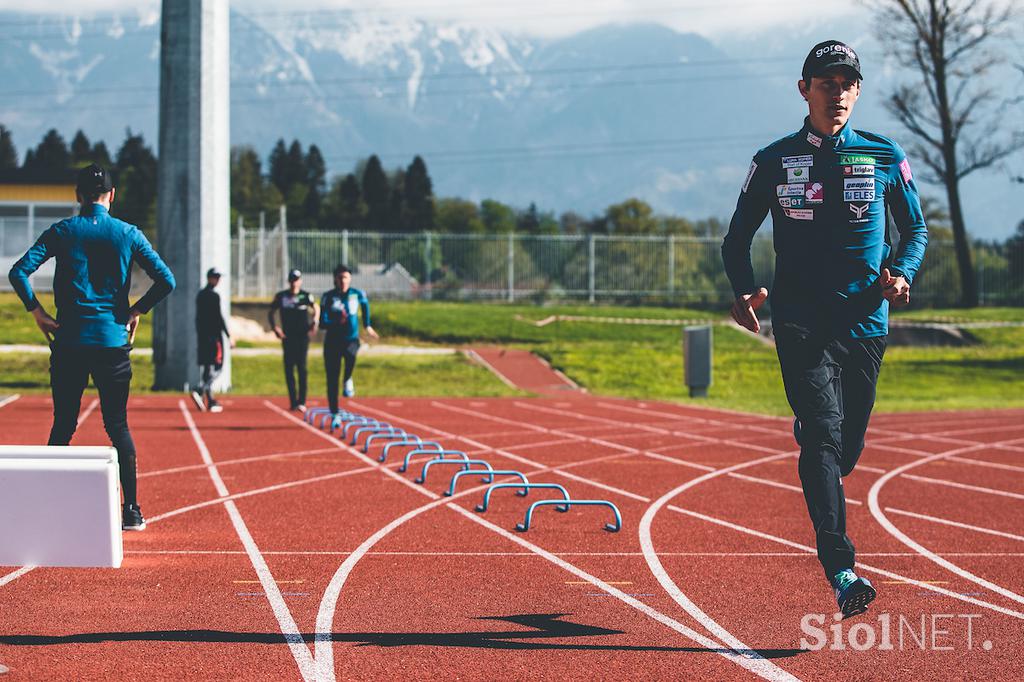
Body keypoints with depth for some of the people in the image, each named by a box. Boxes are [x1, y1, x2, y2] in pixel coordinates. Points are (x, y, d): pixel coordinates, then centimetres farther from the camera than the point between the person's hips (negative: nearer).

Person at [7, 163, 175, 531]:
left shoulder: (62, 232, 2)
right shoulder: (128, 234, 3)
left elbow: (19, 272, -8)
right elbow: (166, 281, -2)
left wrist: (37, 311, 0)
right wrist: (135, 311, 8)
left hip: (69, 341, 0)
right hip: (113, 340, 0)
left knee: (62, 426, 6)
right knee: (118, 426, 4)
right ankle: (131, 510, 2)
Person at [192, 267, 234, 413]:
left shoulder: (200, 295, 13)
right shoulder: (214, 296, -12)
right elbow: (219, 317, -15)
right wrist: (229, 336, -13)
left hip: (202, 335, 8)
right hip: (214, 335, -8)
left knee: (205, 367, 8)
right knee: (216, 368, -4)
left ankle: (210, 402, 10)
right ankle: (200, 391, -22)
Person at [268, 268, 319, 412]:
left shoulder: (305, 296, 1)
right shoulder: (281, 296, 4)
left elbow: (316, 308, 16)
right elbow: (271, 313, 13)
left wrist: (314, 322, -1)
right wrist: (274, 327, -1)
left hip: (302, 336, -2)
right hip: (287, 336, 2)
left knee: (301, 368, -7)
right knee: (289, 369, 1)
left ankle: (302, 402, -5)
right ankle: (293, 401, 8)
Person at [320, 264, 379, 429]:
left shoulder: (357, 295, 1)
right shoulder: (328, 297, -4)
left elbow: (365, 304, 25)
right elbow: (322, 323, -9)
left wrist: (367, 326, 29)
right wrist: (336, 323, -28)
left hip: (351, 339, 0)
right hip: (332, 340, 0)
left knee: (350, 354, -37)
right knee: (332, 380, -2)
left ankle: (348, 380, -7)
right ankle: (335, 415, 11)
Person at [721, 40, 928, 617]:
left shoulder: (885, 158, 7)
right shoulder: (774, 162, 4)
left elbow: (917, 230, 15)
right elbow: (738, 238, 10)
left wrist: (902, 272, -7)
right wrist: (746, 291, -10)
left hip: (866, 325, 2)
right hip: (801, 325, -2)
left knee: (847, 449, 8)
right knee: (823, 435, -17)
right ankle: (842, 573, -24)